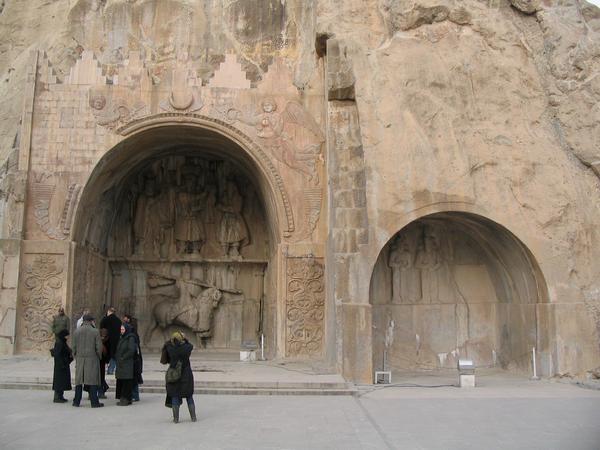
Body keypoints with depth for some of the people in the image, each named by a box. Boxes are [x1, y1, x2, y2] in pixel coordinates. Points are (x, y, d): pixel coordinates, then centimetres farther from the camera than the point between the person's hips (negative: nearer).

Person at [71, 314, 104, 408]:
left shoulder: (76, 331, 3)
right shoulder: (95, 332, -6)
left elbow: (74, 346, 6)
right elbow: (99, 347, -6)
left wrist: (75, 357, 17)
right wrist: (99, 357, 9)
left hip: (80, 359, 3)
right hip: (92, 359, -3)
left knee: (79, 380, 11)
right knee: (93, 380, 1)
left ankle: (76, 401, 16)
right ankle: (94, 402, 2)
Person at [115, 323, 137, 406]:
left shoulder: (131, 338, -9)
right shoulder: (122, 338, 17)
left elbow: (131, 350, -18)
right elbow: (118, 350, 22)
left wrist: (123, 358, -15)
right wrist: (117, 357, 7)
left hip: (127, 364, -8)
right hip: (120, 364, 8)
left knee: (127, 382, -5)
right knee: (120, 382, 9)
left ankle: (126, 399, -2)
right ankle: (122, 398, 15)